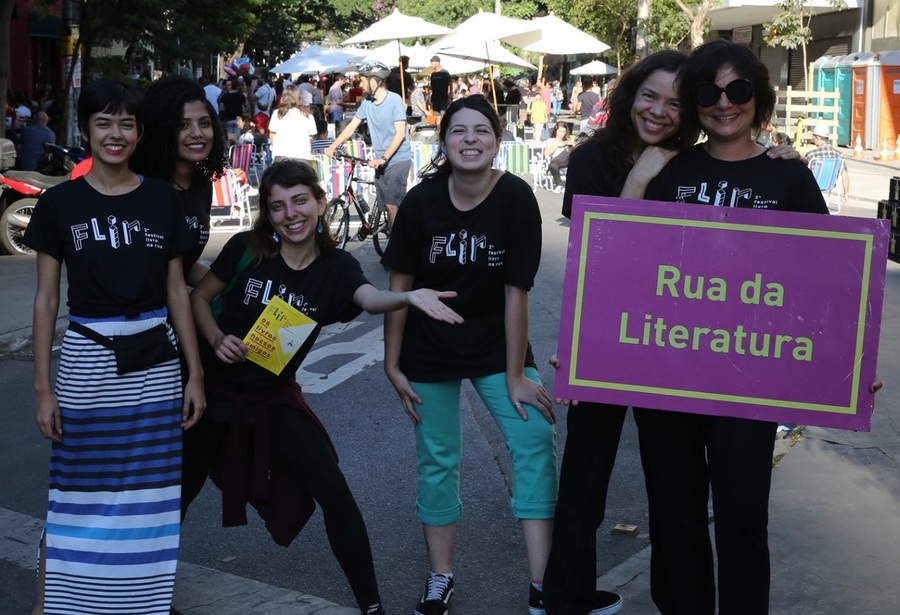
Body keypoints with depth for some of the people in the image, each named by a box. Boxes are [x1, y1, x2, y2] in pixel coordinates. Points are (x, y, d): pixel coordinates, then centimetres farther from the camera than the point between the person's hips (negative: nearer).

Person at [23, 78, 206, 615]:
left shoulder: (163, 200, 3)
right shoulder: (59, 203, -2)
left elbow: (177, 291, 7)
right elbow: (46, 299, 1)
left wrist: (196, 374, 5)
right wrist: (43, 387, -3)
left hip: (155, 359, 2)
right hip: (86, 359, -1)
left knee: (151, 494, 6)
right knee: (77, 495, 1)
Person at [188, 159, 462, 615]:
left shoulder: (336, 267, -11)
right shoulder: (246, 249, -12)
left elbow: (371, 299, -33)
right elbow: (199, 297, 1)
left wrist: (409, 296, -55)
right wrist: (216, 339, -19)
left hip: (273, 398, 0)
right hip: (215, 388, 0)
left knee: (333, 491, -10)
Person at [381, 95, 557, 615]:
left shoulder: (516, 197, -18)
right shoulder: (422, 200, -14)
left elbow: (516, 291, -16)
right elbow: (400, 285, -6)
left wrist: (516, 375, -14)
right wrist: (392, 364, -5)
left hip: (497, 345, -1)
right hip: (430, 349, 1)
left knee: (535, 443, -14)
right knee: (438, 461, 9)